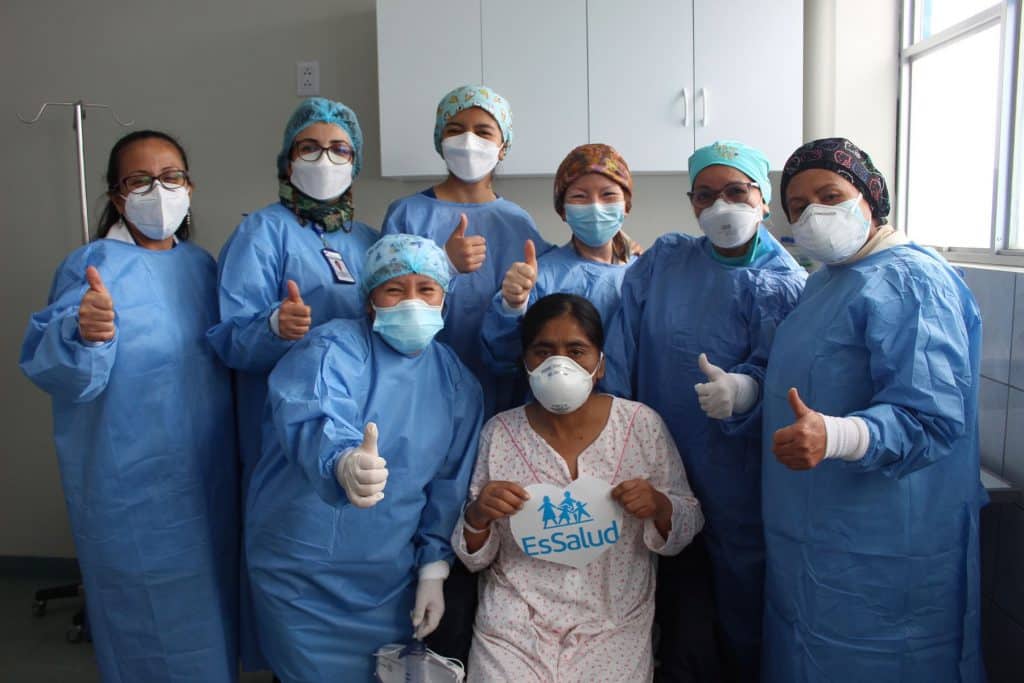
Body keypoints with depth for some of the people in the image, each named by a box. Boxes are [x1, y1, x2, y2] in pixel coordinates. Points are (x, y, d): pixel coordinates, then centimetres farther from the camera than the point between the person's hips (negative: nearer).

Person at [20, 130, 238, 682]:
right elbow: (47, 367, -22)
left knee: (208, 614, 21)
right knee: (148, 622, 8)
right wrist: (82, 334, -42)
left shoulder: (201, 264, 6)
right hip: (132, 489, -5)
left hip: (208, 479, 6)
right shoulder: (91, 265, -11)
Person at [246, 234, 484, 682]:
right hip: (302, 578, -3)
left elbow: (449, 488, 5)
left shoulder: (456, 381, 1)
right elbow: (312, 422, -33)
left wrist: (434, 569, 0)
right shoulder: (332, 348, -12)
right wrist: (342, 463, -53)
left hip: (393, 580, 4)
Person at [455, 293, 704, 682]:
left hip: (614, 628, 0)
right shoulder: (500, 432, -3)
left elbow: (688, 526, 3)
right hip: (513, 629, 0)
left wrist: (659, 507, -18)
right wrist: (477, 516, -18)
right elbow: (474, 558, 3)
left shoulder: (643, 426, -5)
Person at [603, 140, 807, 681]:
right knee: (678, 623, 12)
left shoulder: (787, 285, -1)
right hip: (662, 469, 2)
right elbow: (621, 356, 1)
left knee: (744, 613, 9)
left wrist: (744, 390, -33)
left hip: (740, 484, -1)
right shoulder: (662, 261, 5)